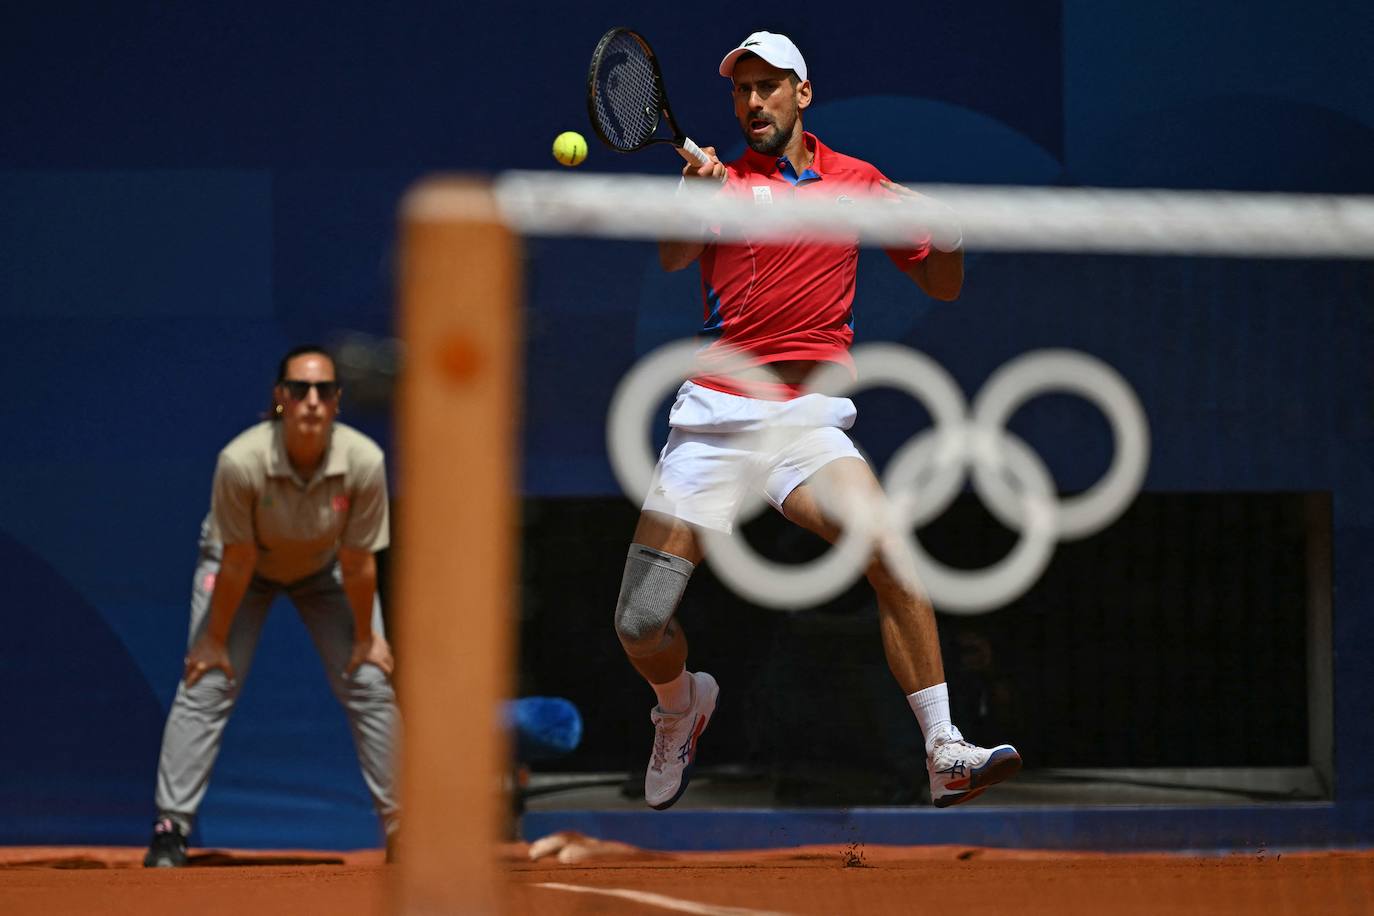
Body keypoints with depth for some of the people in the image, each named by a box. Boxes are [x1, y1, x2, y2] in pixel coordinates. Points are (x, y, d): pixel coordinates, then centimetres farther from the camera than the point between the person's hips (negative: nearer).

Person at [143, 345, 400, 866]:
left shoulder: (364, 462, -33)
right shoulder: (240, 462, -37)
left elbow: (358, 565, -22)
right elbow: (237, 564, -25)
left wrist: (365, 637, -9)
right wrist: (215, 639, -14)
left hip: (324, 569, 2)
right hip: (247, 565, -2)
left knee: (370, 685, -4)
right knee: (206, 685, -12)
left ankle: (400, 824, 5)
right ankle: (171, 828, -8)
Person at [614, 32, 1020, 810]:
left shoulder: (857, 182, 11)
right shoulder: (725, 182, 6)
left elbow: (943, 286, 16)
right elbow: (673, 258, -15)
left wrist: (948, 233, -7)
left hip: (807, 419, 0)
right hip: (713, 415, 0)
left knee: (891, 555, -28)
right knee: (640, 626, -3)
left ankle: (946, 754, -29)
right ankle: (683, 703, 32)